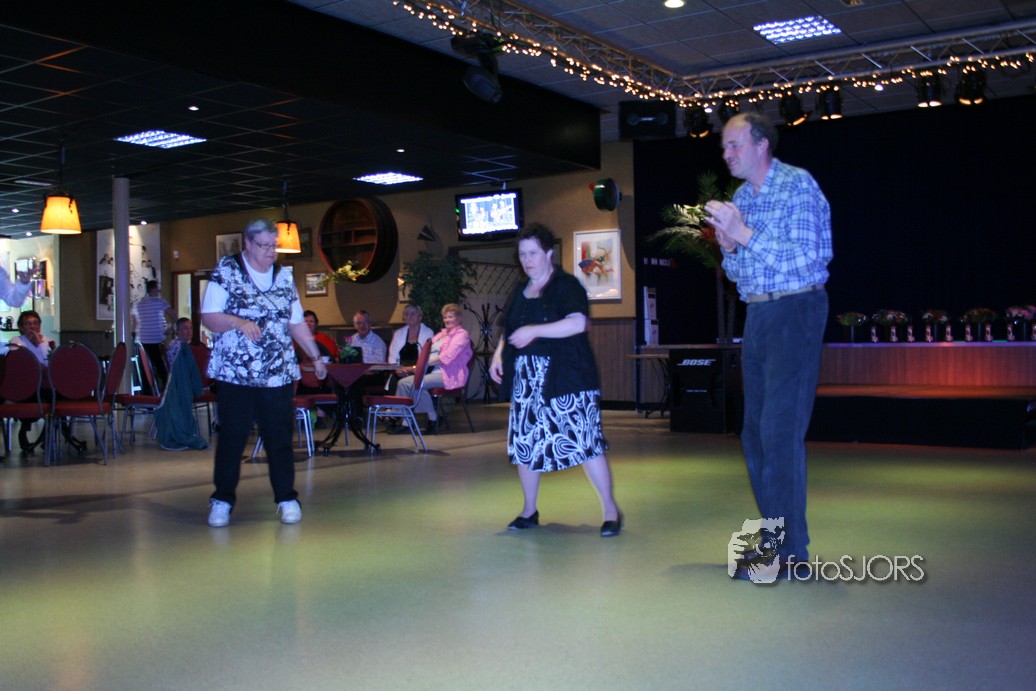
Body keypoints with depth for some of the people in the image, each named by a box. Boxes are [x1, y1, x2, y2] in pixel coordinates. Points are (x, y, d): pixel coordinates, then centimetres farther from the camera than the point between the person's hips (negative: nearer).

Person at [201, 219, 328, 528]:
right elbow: (209, 317, -5)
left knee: (280, 436, 3)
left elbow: (297, 323, 17)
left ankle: (287, 497, 12)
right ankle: (222, 499, 14)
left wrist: (316, 357, 13)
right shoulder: (226, 271, 0)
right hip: (234, 373, -2)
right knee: (231, 436, 2)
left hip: (278, 373, 3)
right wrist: (239, 322, -22)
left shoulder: (284, 276, 12)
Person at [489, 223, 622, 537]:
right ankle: (529, 511, 24)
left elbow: (578, 322, -21)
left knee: (583, 442, -8)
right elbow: (509, 331, 23)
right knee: (523, 445, 8)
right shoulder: (519, 291, 15)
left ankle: (610, 509, 4)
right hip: (525, 381, 7)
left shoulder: (566, 285, -6)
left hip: (566, 380, -7)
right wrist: (498, 354, 4)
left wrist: (534, 330, -21)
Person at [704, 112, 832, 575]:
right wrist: (728, 246, -2)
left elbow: (805, 258, -18)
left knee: (781, 429, -12)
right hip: (756, 315, 8)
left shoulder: (798, 185, -8)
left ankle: (790, 550, -5)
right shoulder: (740, 198, 15)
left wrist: (745, 233, -20)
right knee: (755, 432, 9)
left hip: (795, 312, -8)